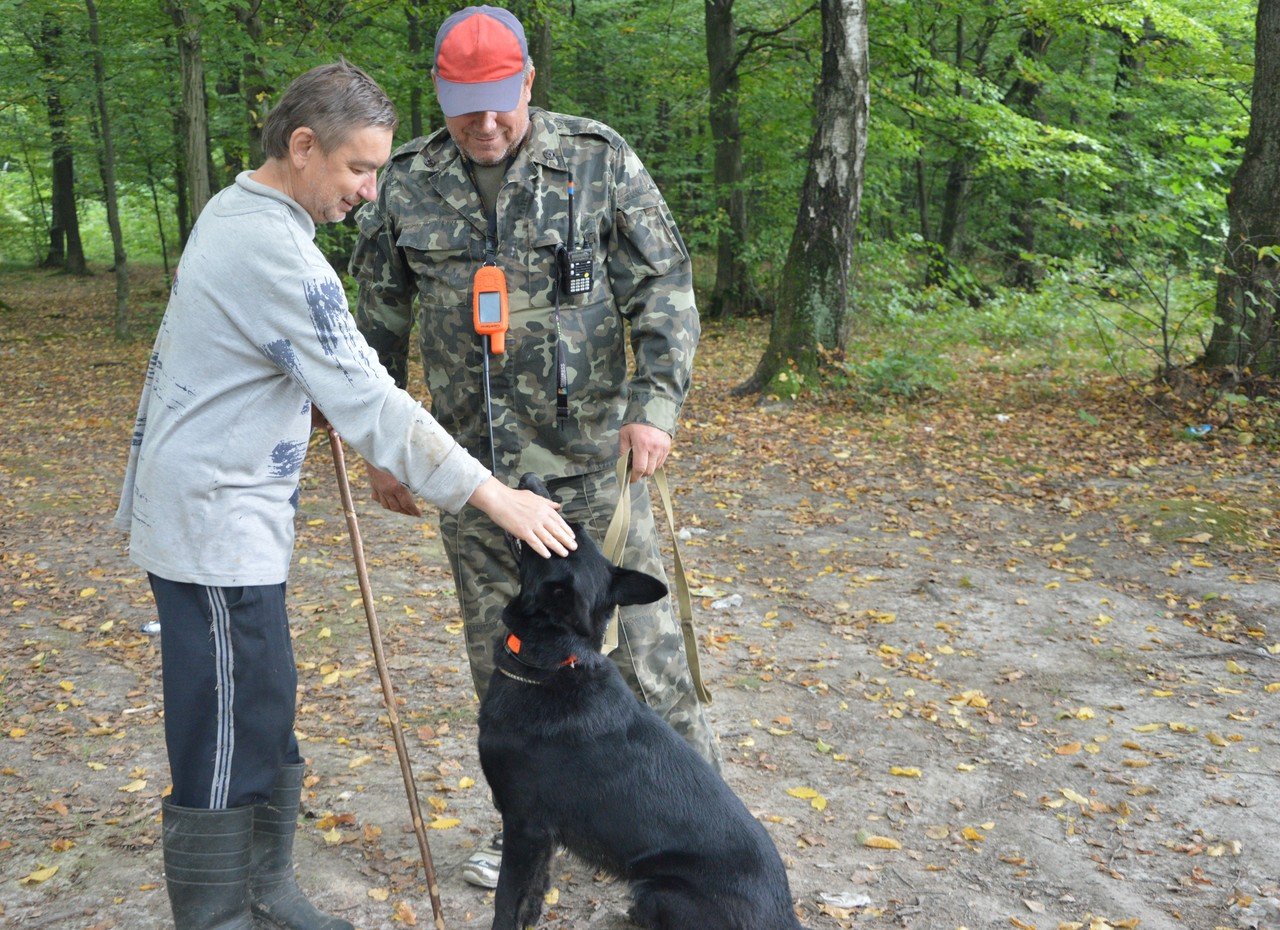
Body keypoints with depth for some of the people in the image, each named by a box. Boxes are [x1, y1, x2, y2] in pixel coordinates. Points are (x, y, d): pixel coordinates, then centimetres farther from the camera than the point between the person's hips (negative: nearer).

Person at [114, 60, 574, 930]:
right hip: (214, 525, -10)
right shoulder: (276, 251, -22)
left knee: (263, 719, 17)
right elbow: (368, 403, -26)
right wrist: (492, 494, -24)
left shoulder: (233, 210, 10)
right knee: (227, 745, -2)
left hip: (228, 516, 10)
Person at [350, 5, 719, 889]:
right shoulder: (407, 183, 4)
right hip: (472, 467, 3)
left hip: (590, 459, -3)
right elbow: (381, 323, 12)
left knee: (637, 636, 1)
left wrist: (656, 403, -16)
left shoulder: (599, 160, -3)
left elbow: (664, 288, -3)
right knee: (500, 655, 13)